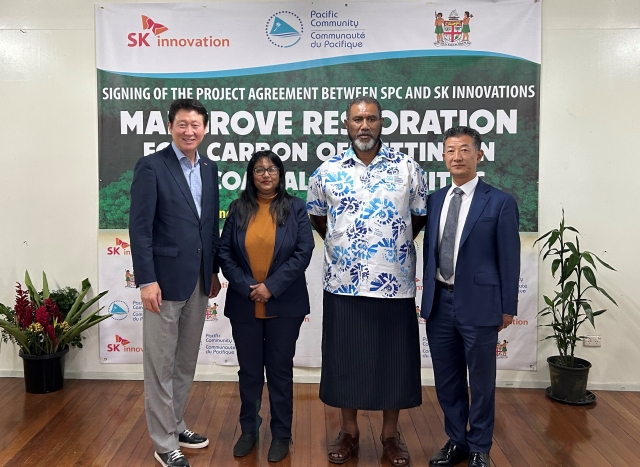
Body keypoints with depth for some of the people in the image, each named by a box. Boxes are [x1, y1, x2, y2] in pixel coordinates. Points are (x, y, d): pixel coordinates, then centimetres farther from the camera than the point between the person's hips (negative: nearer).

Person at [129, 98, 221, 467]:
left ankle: (175, 425, 33)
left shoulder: (210, 169, 10)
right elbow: (140, 228, -13)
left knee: (187, 361, 17)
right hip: (166, 280, -6)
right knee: (161, 364, 5)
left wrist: (214, 271, 13)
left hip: (199, 280, 6)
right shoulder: (151, 167, -9)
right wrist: (147, 280, -17)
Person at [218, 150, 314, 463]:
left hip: (284, 305, -1)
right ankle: (248, 430, 29)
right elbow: (224, 252, 0)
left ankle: (281, 435, 23)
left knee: (280, 370, 8)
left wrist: (271, 286, -15)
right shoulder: (238, 209, 5)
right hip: (244, 305, 2)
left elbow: (304, 251, -8)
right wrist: (246, 286, -13)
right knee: (249, 370, 12)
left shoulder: (295, 208, 0)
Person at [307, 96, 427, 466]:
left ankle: (391, 434, 28)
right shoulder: (327, 172, 1)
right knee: (345, 359, 10)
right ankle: (349, 432, 29)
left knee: (393, 359, 9)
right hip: (343, 284, 1)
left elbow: (420, 218, 11)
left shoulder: (408, 169, -1)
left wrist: (395, 245, 10)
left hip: (395, 284, 0)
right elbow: (316, 217, 17)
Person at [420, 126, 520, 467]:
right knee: (446, 380, 15)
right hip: (439, 302, 4)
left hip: (478, 304, -4)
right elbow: (429, 250, 10)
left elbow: (509, 258, -4)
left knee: (481, 381, 10)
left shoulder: (500, 202, -5)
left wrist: (507, 307, -4)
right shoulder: (434, 200, 8)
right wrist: (428, 295, 8)